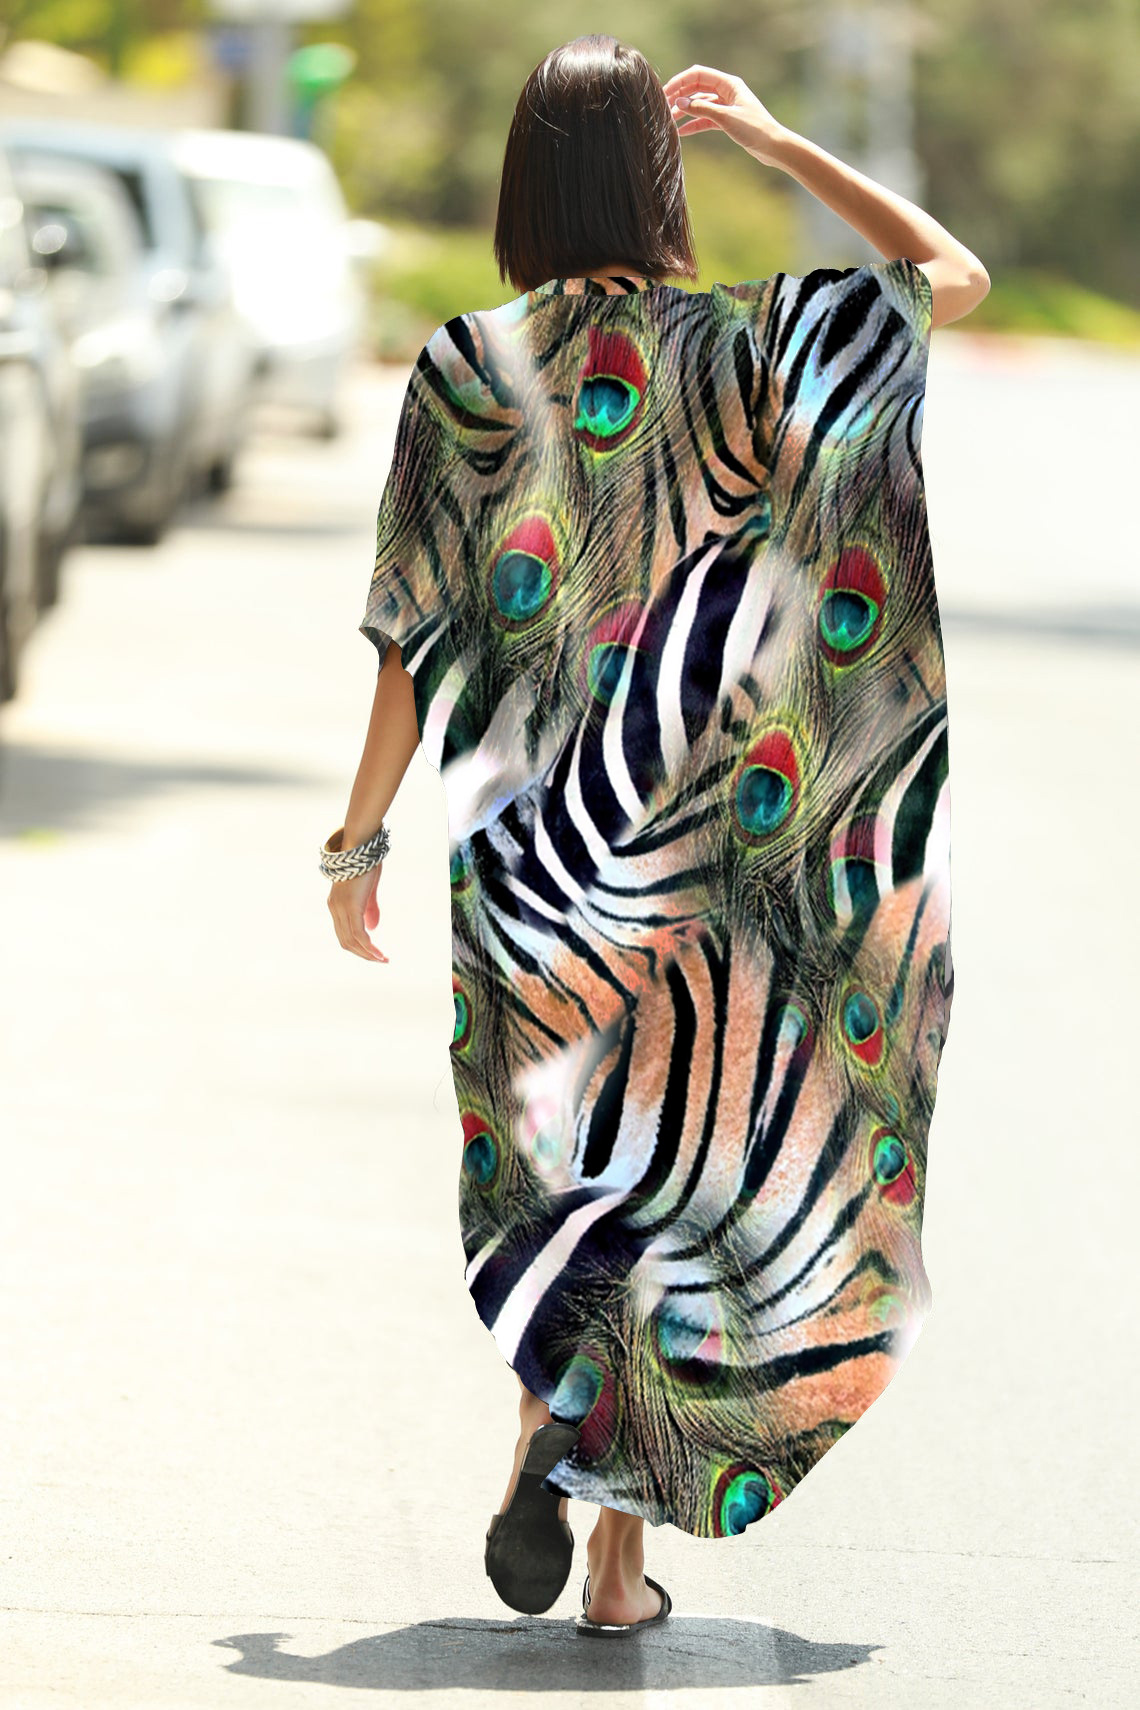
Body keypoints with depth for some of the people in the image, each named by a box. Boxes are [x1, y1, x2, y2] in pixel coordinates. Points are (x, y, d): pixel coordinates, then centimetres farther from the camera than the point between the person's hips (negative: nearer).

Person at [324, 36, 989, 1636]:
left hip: (524, 841, 1)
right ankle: (623, 1559, 2)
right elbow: (955, 275, 5)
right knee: (688, 1175, 8)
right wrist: (771, 136, 7)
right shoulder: (737, 347, -10)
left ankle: (549, 1440, 2)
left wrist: (360, 837, 6)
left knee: (552, 1159, 20)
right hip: (696, 846, -1)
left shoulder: (465, 368, -7)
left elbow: (417, 636, -5)